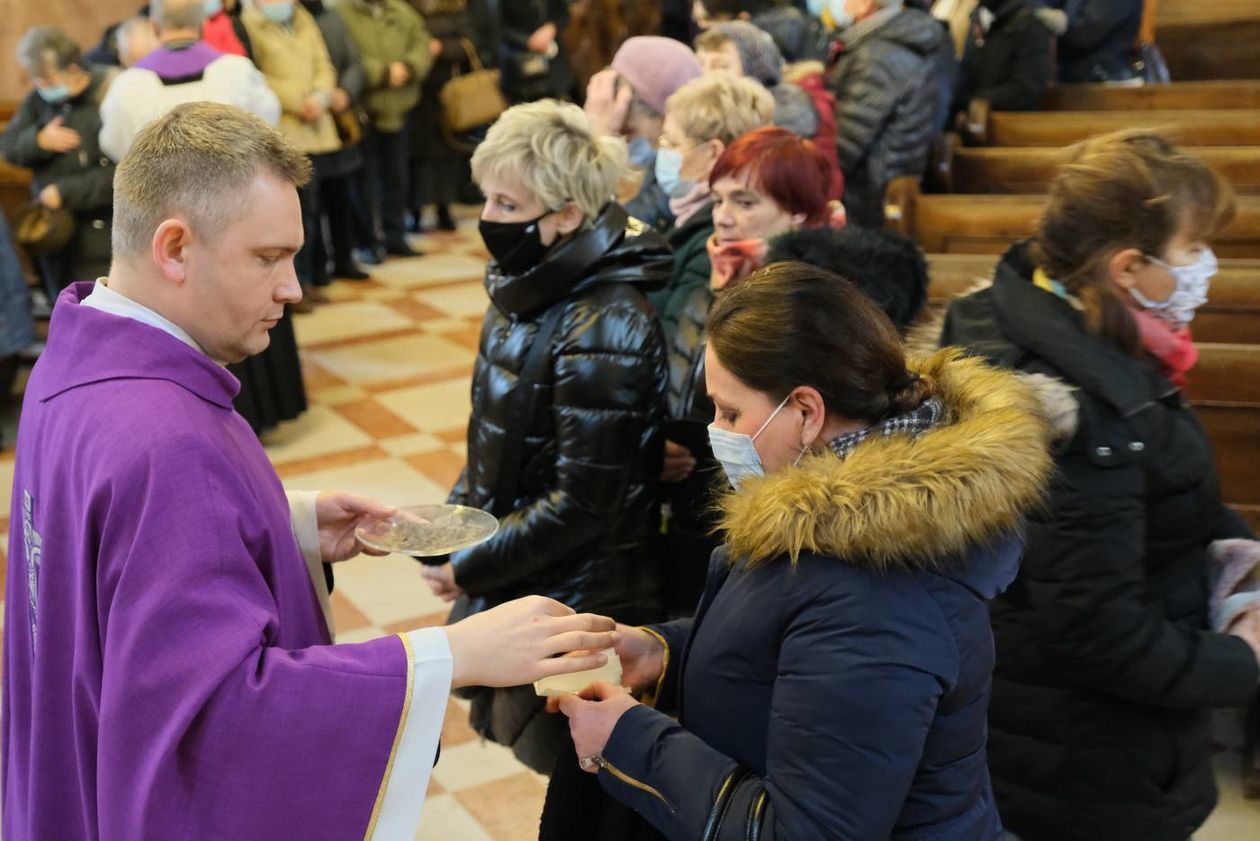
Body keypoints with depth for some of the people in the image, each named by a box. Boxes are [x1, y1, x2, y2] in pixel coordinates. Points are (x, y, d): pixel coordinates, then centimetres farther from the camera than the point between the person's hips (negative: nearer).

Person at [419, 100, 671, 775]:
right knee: (544, 750, 22)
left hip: (575, 595, -8)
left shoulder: (602, 327, -25)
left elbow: (583, 502, -22)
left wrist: (468, 568, -14)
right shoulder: (533, 286, 2)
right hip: (514, 588, 8)